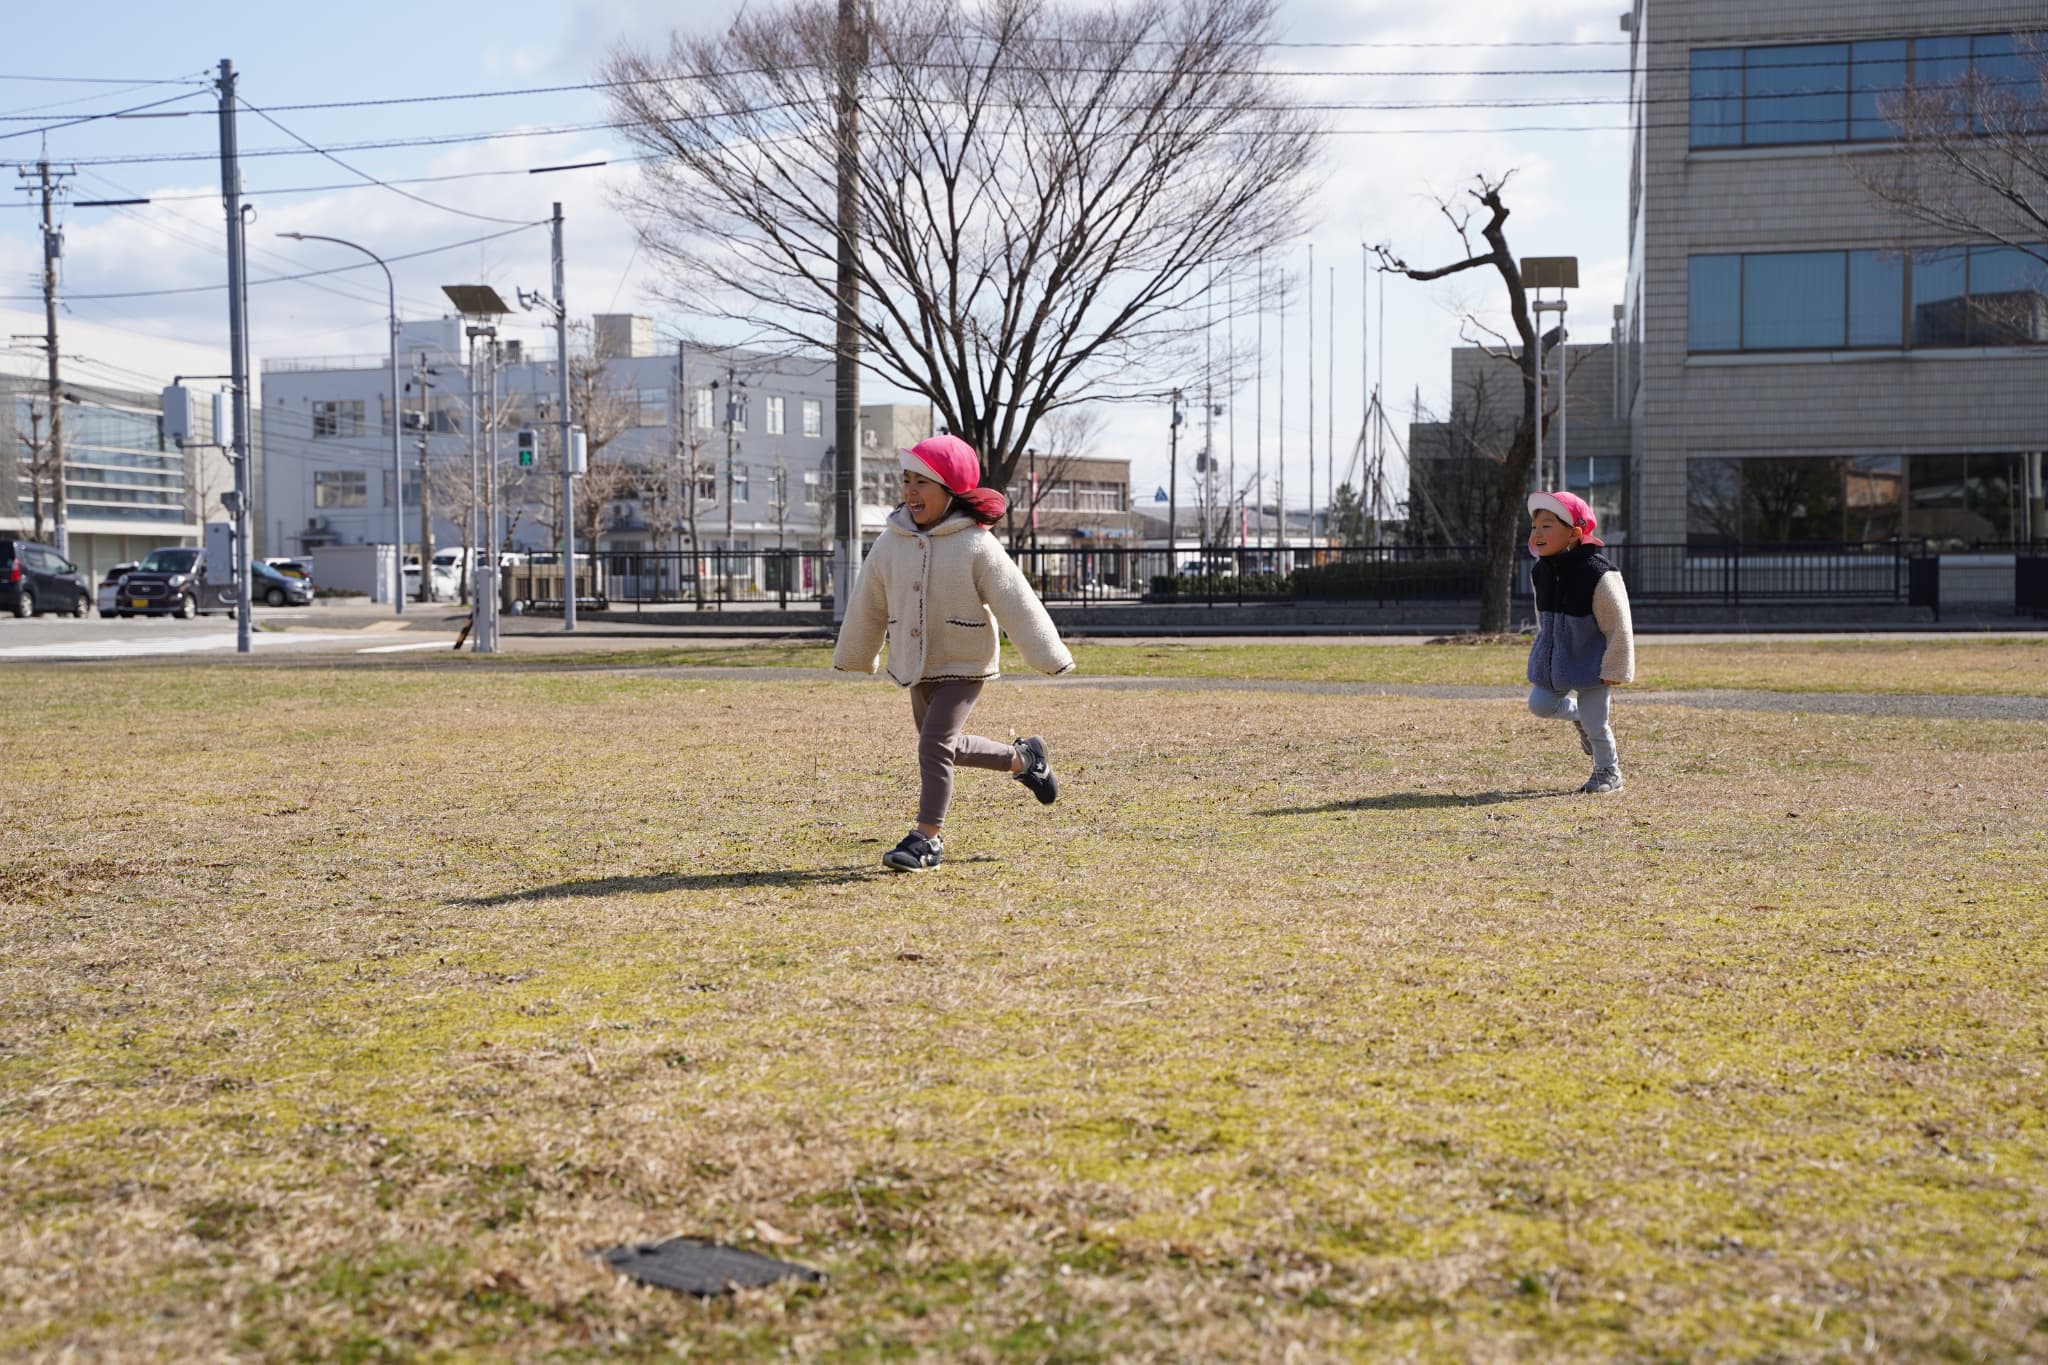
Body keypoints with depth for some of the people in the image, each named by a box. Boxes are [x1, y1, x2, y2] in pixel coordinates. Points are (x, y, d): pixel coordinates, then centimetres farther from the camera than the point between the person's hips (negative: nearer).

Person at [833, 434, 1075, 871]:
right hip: (917, 667, 6)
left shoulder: (975, 544, -16)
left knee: (935, 742, -18)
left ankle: (926, 838, -9)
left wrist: (1050, 656, -15)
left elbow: (1016, 602, -14)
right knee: (947, 746, 18)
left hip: (964, 665, -6)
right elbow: (868, 605, 11)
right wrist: (854, 656, 21)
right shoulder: (892, 542, -2)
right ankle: (1023, 759, 41)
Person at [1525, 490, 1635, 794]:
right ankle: (1580, 715, 34)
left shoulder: (1598, 574, -24)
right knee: (1540, 704, 5)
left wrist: (1615, 669, -15)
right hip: (1555, 658, 7)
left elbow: (1618, 626, -18)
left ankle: (1608, 772, 19)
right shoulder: (1540, 573, -2)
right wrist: (1543, 655, 20)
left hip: (1592, 660, -6)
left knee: (1594, 720, -4)